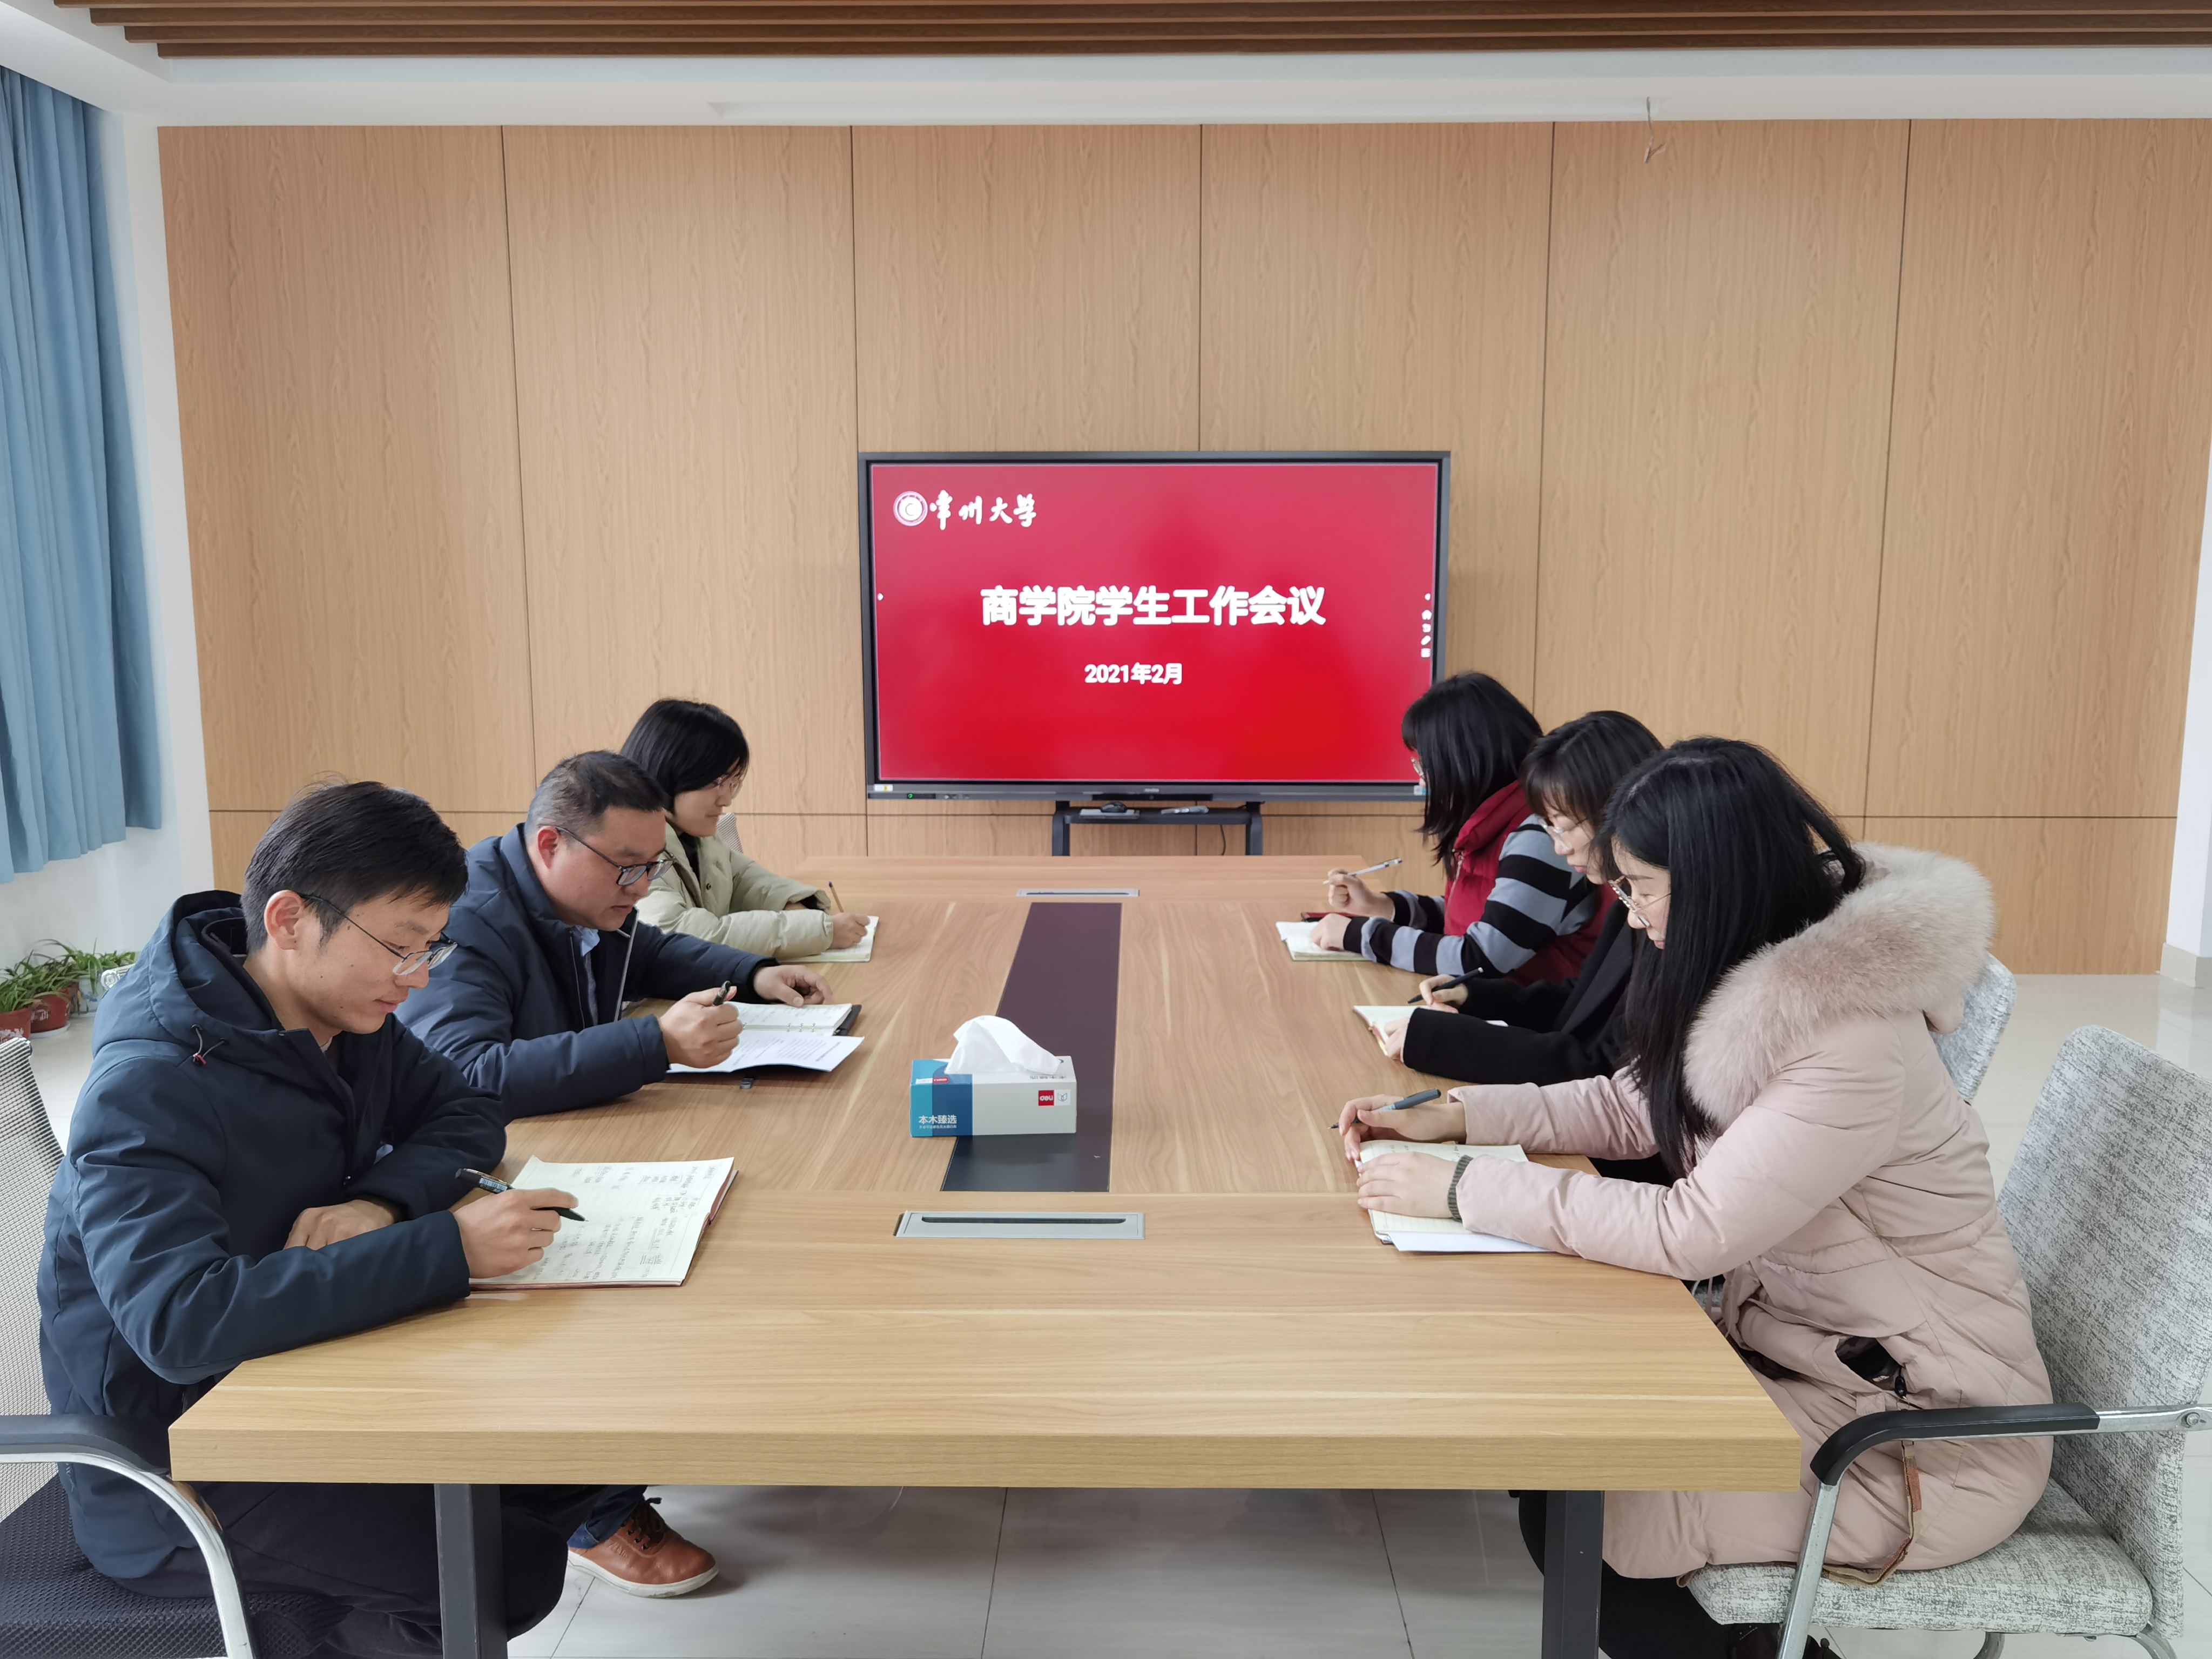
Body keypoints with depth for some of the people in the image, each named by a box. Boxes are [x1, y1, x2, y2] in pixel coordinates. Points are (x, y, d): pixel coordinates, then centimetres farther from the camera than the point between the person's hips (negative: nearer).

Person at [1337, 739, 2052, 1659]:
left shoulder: (1855, 1042, -28)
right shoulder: (1765, 975, -1)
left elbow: (1690, 1232, -29)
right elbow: (1630, 1106, 8)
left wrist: (1464, 1191, -24)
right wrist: (1452, 1115, -2)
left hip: (1923, 1427, -8)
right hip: (1790, 1338, 8)